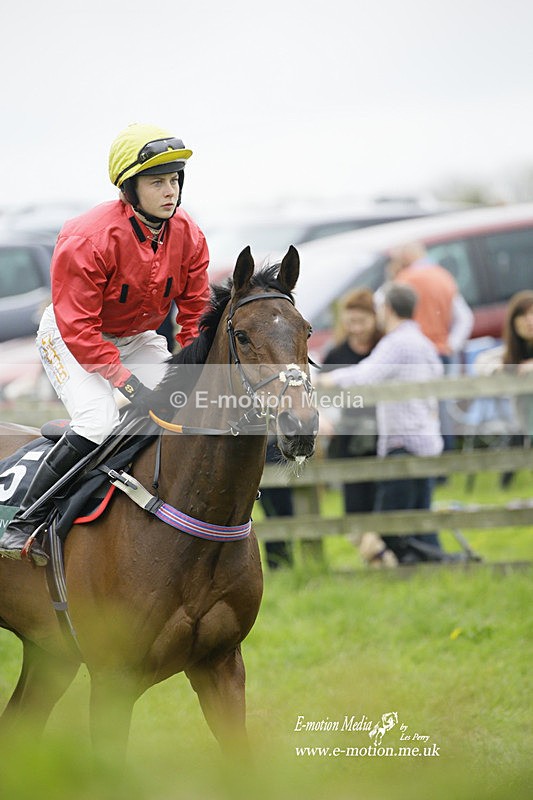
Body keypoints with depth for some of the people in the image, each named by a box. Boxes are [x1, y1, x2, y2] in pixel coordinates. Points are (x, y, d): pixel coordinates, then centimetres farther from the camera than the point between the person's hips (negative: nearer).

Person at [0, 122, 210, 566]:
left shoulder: (188, 236, -12)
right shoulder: (87, 239, -30)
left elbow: (196, 313, -2)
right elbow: (78, 329, -29)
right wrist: (131, 384, -34)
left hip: (138, 338, 6)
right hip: (69, 336, -6)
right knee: (98, 421, -28)